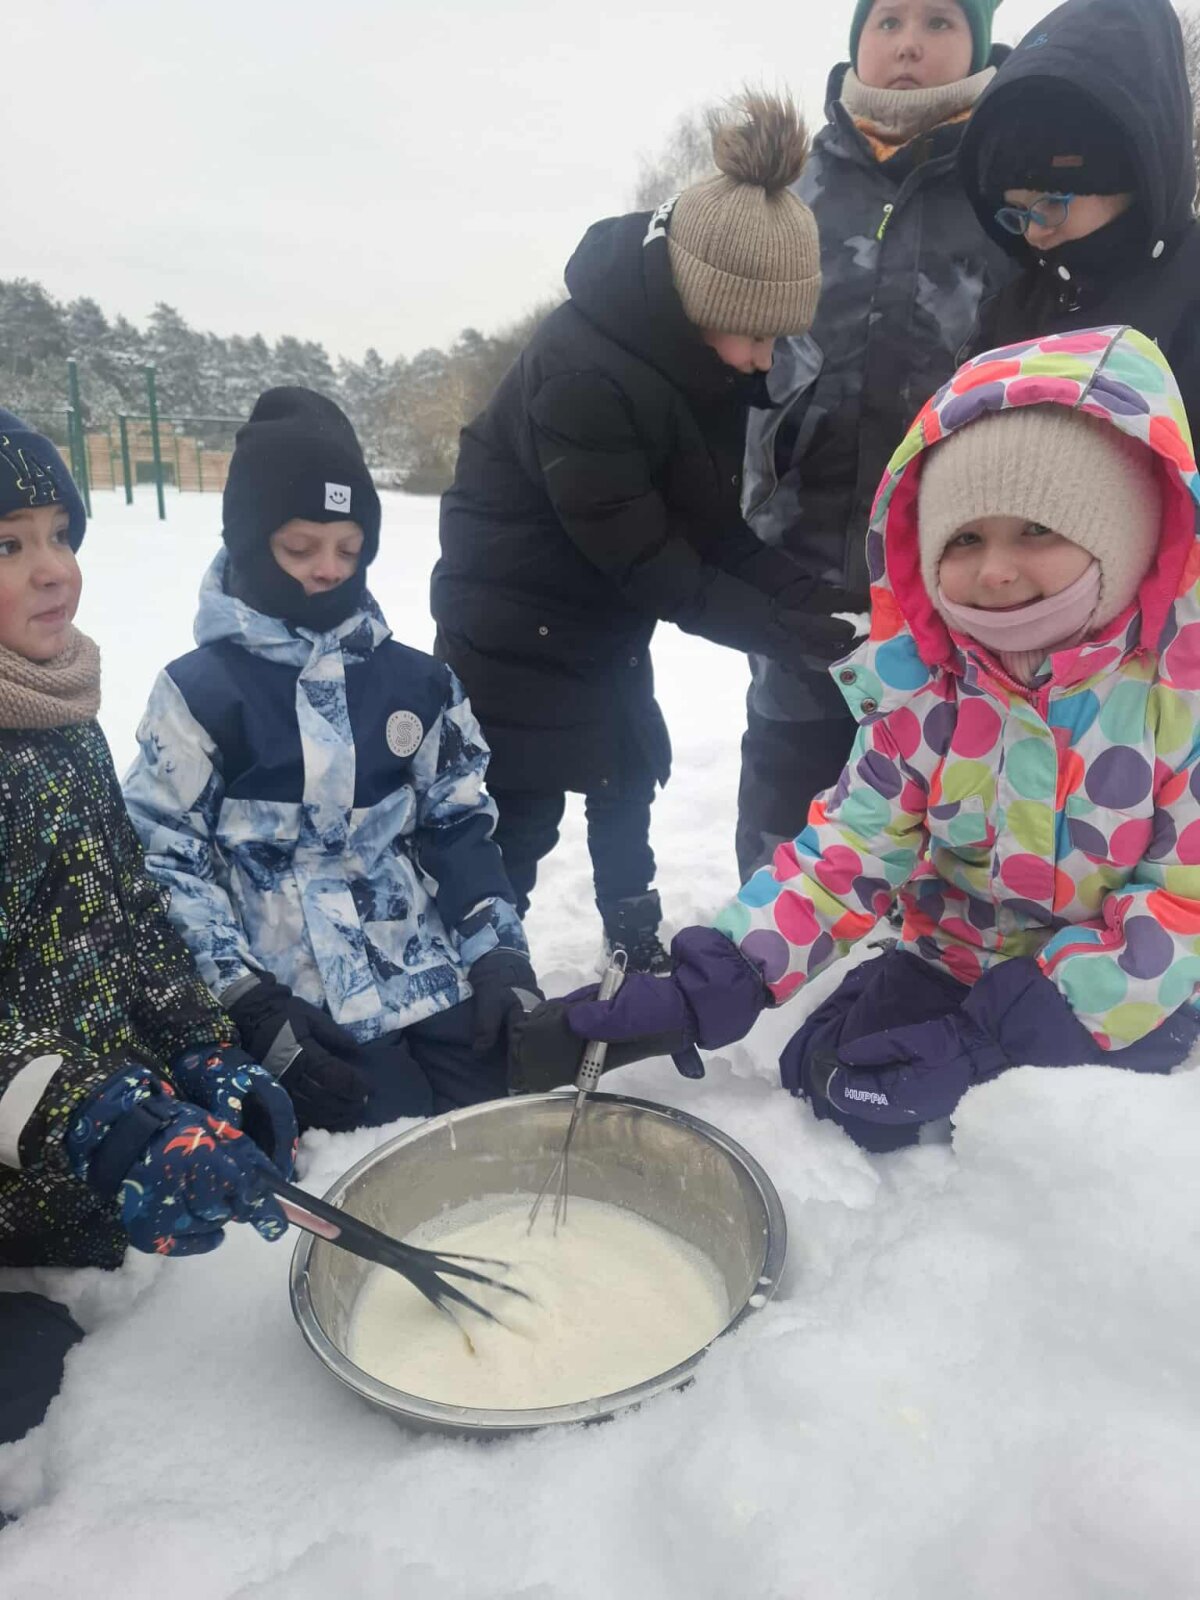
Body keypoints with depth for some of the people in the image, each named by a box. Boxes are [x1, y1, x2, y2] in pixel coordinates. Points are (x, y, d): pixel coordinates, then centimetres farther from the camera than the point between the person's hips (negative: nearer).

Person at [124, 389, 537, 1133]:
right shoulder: (200, 692, -5)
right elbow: (164, 860, -4)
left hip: (437, 983, 4)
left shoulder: (416, 681, 6)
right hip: (301, 1013, -3)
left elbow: (461, 824, 11)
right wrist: (244, 1002, -12)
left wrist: (499, 952, -1)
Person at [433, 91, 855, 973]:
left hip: (606, 606, 8)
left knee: (628, 768, 16)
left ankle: (638, 944, 35)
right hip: (516, 607, -8)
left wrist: (806, 596, -17)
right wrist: (784, 631, -27)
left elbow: (712, 520, -3)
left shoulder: (706, 348, -7)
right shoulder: (581, 372, -32)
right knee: (521, 803, -3)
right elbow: (644, 560, -28)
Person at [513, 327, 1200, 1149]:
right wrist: (705, 988, -24)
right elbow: (847, 849, -10)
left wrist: (989, 1039, -27)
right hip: (955, 969, 3)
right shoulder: (922, 683, -10)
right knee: (836, 1088, -10)